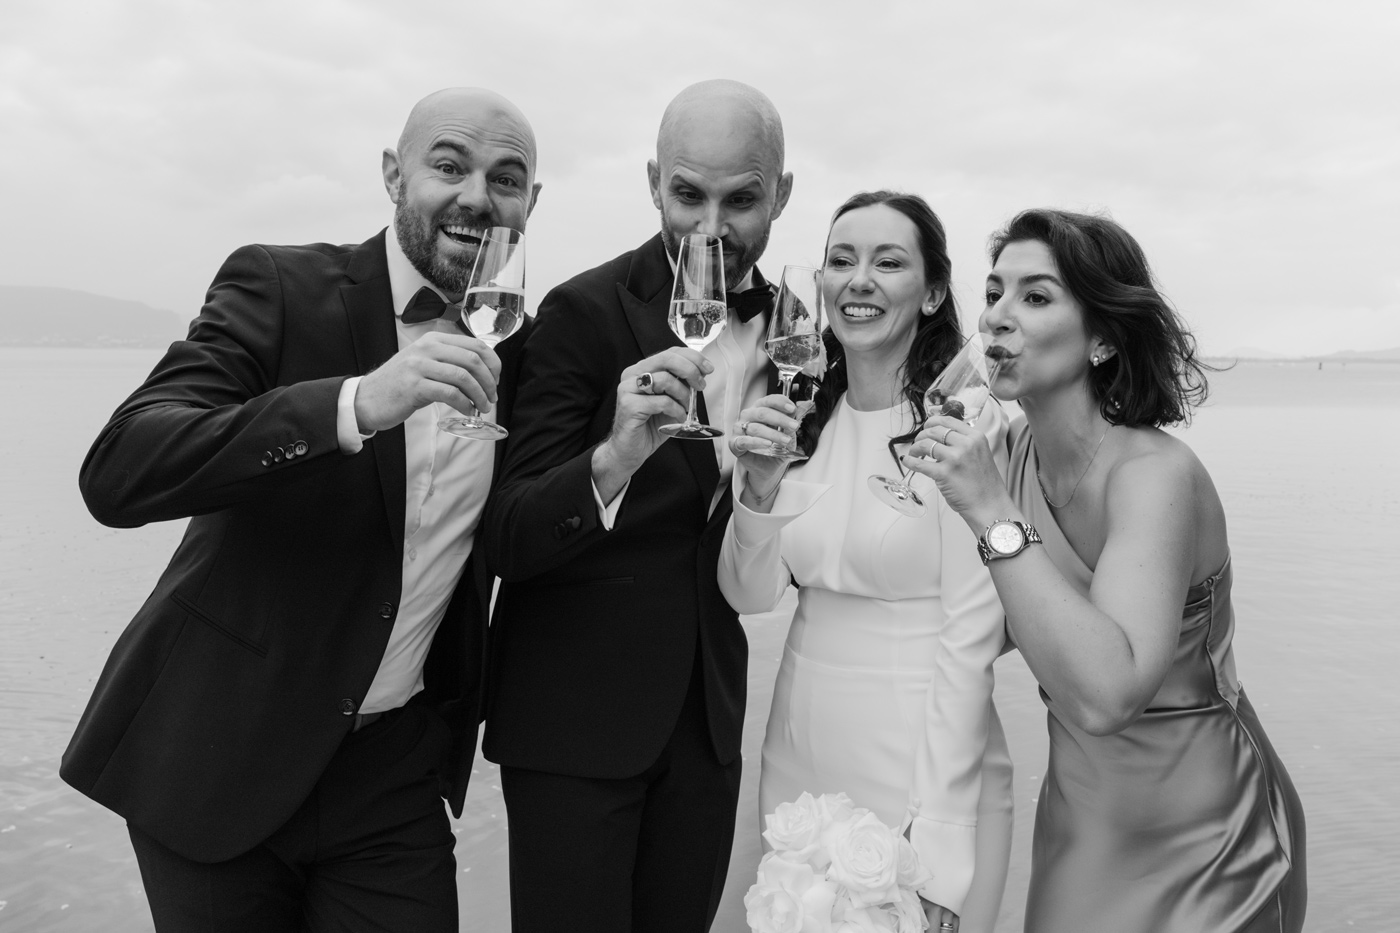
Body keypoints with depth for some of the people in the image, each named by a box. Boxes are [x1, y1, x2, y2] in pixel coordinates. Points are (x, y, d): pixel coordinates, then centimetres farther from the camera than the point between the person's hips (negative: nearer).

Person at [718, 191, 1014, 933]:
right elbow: (751, 594, 3)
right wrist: (759, 488, -16)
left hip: (925, 774, -5)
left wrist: (934, 857, -15)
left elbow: (970, 638, -15)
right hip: (797, 759, 5)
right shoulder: (802, 418, 1)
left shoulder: (967, 424, -15)